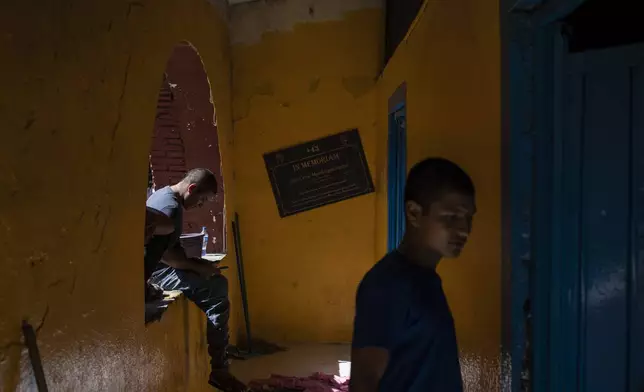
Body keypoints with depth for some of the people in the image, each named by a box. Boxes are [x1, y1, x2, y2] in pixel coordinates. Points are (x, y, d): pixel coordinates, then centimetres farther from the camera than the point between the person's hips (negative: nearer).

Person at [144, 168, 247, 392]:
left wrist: (194, 264, 10)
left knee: (217, 283, 9)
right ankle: (218, 369, -11)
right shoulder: (171, 207, -19)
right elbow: (162, 253, -29)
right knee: (217, 291, -17)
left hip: (154, 269, 11)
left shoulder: (163, 195, 13)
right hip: (157, 271, -11)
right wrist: (196, 265, -23)